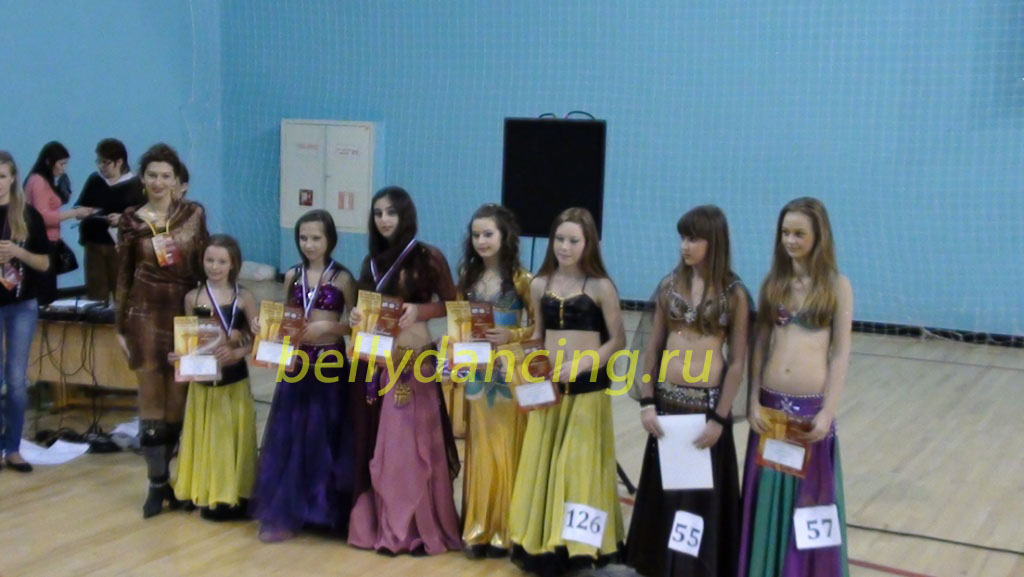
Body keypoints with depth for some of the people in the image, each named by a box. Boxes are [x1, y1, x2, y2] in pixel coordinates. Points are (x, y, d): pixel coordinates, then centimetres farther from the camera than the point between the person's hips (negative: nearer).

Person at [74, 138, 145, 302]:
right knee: (95, 291, 6)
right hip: (94, 242, 4)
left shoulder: (135, 184, -4)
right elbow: (78, 207, 19)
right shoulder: (94, 180, 10)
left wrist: (124, 218, -22)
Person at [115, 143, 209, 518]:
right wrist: (120, 326, 3)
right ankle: (157, 484, 9)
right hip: (146, 315, -1)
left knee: (178, 400, 5)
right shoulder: (131, 222, -1)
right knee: (151, 400, 1)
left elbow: (204, 264, 6)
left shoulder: (194, 214, 1)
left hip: (185, 313, 1)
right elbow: (123, 276, 4)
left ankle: (168, 476, 20)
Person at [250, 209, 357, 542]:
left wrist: (327, 327, -18)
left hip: (330, 362, -3)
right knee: (289, 436, 3)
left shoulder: (342, 278, -3)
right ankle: (283, 514, 10)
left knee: (325, 437, 3)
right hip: (297, 361, 3)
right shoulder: (292, 276, 7)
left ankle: (326, 511, 16)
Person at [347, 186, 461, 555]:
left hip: (414, 360, -5)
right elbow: (364, 306, 17)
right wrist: (356, 316, -5)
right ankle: (381, 523, 18)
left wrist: (419, 311, -19)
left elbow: (451, 305, -3)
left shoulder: (428, 257, -4)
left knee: (412, 442, -2)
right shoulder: (372, 261, 11)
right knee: (376, 444, 6)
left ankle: (418, 527, 9)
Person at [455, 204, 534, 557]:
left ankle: (504, 531, 13)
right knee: (480, 451, 9)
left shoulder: (521, 279, -6)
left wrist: (510, 336, -21)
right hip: (476, 372, 4)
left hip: (510, 374, -4)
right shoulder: (468, 276, 8)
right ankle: (478, 529, 17)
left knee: (506, 451, 2)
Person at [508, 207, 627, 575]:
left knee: (579, 466, 0)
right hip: (548, 387, 4)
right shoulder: (540, 285, 5)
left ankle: (578, 545, 10)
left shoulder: (600, 287, -7)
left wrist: (582, 365, -17)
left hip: (588, 389, -4)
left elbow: (617, 341, -6)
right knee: (542, 465, 7)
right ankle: (541, 543, 17)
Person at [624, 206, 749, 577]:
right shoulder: (670, 285, 5)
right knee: (663, 491, 13)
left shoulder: (734, 294, -5)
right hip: (667, 402, 4)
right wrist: (647, 403, -2)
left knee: (703, 495, 6)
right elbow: (653, 347, 6)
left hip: (707, 405, -3)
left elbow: (737, 362, -6)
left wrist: (719, 419, -11)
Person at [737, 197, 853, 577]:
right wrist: (753, 401, -5)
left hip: (812, 407, -3)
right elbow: (760, 344, 4)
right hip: (770, 405, 3)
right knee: (769, 497, 11)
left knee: (811, 497, 8)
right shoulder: (773, 282, 6)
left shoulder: (837, 285, -3)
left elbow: (841, 353, -5)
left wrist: (828, 412, -12)